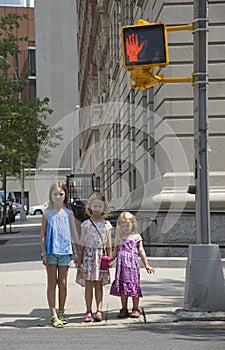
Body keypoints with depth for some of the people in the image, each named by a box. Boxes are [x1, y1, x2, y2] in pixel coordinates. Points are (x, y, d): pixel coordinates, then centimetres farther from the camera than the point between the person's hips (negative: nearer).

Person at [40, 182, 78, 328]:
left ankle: (61, 313, 19)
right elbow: (43, 234, 4)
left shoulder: (69, 213, 6)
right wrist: (44, 253, -3)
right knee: (52, 283, 1)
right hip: (51, 250, -1)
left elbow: (74, 234, 10)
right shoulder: (47, 213, 3)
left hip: (65, 250, 1)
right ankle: (54, 315, -1)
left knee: (62, 283, 6)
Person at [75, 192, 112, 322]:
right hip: (88, 254, 0)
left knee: (99, 284, 1)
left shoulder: (106, 224, 5)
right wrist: (79, 257, 1)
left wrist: (110, 258, 4)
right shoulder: (86, 224, 4)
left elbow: (108, 244, 8)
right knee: (88, 284, -1)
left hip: (100, 255, 0)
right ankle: (89, 312, 2)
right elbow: (82, 242, 6)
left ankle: (99, 311, 0)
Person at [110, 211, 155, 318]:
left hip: (132, 263, -3)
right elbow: (115, 251, 18)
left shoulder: (136, 237, 6)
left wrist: (146, 265, 6)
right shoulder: (119, 238, 14)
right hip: (122, 264, 3)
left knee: (134, 284, -3)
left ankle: (135, 309, 4)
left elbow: (141, 251, 8)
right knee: (122, 286, 3)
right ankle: (124, 309, 10)